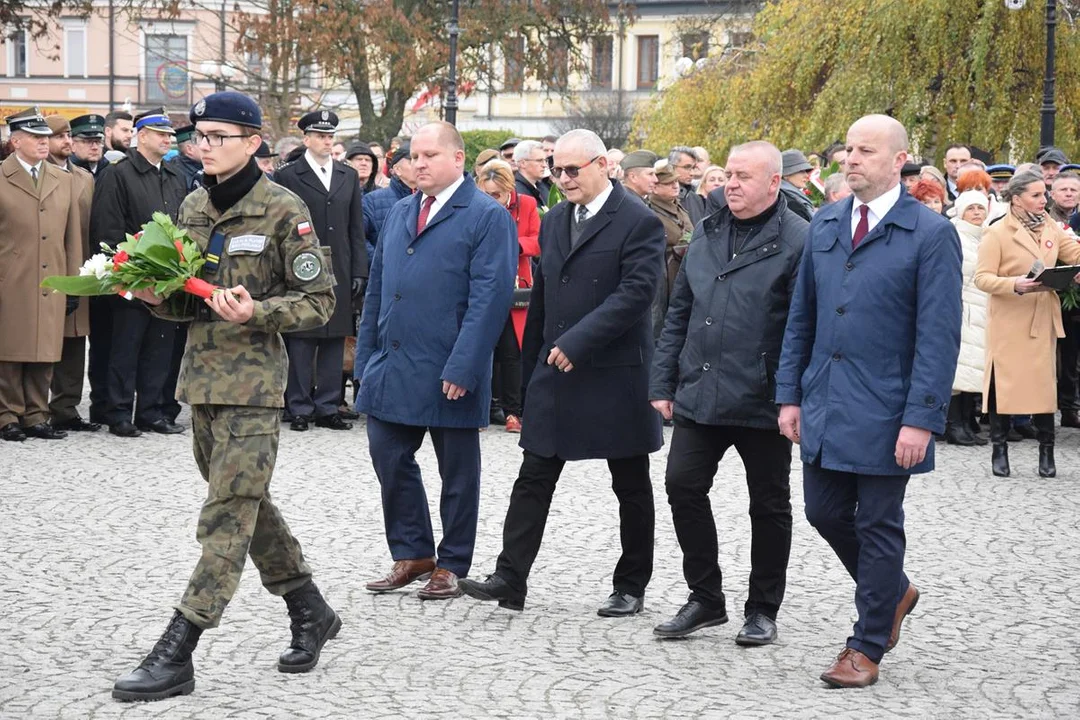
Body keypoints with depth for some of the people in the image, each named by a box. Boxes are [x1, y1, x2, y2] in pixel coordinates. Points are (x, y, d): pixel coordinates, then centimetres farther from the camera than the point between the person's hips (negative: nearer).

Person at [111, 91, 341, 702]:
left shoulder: (283, 210, -9)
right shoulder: (194, 206, 12)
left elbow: (319, 301, -8)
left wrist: (256, 312, -22)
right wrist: (159, 295, 0)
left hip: (253, 379, -8)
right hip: (202, 374, 8)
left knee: (228, 513, -8)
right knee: (248, 502, 15)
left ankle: (176, 656, -9)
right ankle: (311, 612, 31)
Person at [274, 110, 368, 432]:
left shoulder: (349, 176, 13)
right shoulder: (287, 176, 0)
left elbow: (356, 229, 13)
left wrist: (359, 271, 6)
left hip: (338, 275, 4)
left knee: (334, 343, 7)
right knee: (300, 344, 0)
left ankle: (328, 408, 13)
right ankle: (299, 409, 7)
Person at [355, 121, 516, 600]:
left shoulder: (488, 217, -8)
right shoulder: (399, 214, 14)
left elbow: (490, 297, -15)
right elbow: (376, 287, 19)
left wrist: (462, 369, -20)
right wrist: (366, 357, 12)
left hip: (448, 375, -6)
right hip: (391, 370, 6)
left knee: (457, 472, 6)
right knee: (390, 460, 9)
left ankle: (452, 565, 18)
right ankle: (411, 553, 23)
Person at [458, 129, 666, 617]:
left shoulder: (639, 223, -11)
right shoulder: (554, 221, 12)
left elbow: (635, 293, -20)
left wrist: (577, 343, -24)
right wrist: (531, 369, 15)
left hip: (615, 374, -6)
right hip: (554, 373, 6)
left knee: (631, 487, 7)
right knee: (533, 479, 2)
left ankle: (631, 587, 17)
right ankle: (510, 579, 4)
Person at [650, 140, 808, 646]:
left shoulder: (797, 241, -9)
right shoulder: (707, 234, 11)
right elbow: (678, 314, 15)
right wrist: (663, 383, 10)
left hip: (762, 402, -5)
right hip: (699, 395, 6)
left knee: (769, 505, 7)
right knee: (683, 486, 2)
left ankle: (763, 610, 21)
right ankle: (705, 599, 16)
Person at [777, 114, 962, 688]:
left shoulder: (930, 235, -9)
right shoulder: (824, 225, 8)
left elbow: (939, 337, -12)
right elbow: (801, 315, 13)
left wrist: (921, 419, -17)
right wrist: (790, 394, 8)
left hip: (884, 414, -6)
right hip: (824, 405, 6)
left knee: (878, 527, 4)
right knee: (824, 512, 11)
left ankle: (867, 646, 18)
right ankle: (893, 591, 36)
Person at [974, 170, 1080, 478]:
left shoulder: (1051, 228, 10)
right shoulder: (997, 233, -6)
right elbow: (982, 278, -11)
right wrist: (1015, 285, -26)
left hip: (1044, 320, 4)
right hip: (1009, 321, -4)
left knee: (1044, 381, 3)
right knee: (1004, 382, 0)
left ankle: (1046, 452, 11)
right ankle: (999, 450, 11)